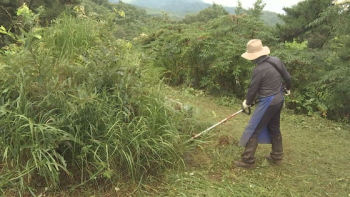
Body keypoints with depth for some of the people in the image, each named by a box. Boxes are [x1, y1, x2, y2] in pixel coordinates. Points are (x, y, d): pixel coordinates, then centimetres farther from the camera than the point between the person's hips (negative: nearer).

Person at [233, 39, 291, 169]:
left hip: (268, 102, -9)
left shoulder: (259, 70, -23)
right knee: (274, 128, 22)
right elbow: (287, 77, 11)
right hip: (279, 99, 9)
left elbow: (253, 89, -14)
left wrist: (247, 103, 4)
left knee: (253, 130, 1)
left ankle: (248, 161, 7)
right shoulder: (276, 60, 0)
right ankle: (277, 157, 34)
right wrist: (288, 89, 31)